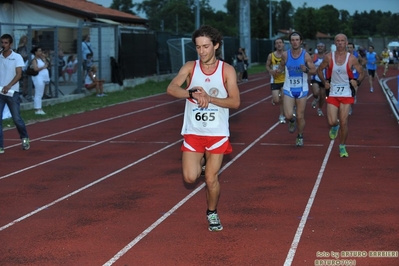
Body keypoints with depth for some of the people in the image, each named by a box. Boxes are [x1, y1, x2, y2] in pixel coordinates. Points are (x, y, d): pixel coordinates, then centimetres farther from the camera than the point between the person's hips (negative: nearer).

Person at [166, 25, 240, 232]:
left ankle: (212, 213, 27)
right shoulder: (190, 67, -2)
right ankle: (201, 162, 29)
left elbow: (235, 102, -10)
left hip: (217, 133, -1)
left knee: (211, 179, 1)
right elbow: (171, 88, -17)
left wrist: (210, 98, -23)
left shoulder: (227, 70, -4)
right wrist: (192, 94, -34)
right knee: (190, 177, -6)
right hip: (193, 132, 1)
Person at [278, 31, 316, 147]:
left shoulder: (306, 55, -8)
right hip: (289, 89, 1)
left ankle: (300, 137, 28)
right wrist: (277, 71, -10)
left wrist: (306, 70, -24)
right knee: (288, 115, -12)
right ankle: (292, 121, 25)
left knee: (300, 116, 5)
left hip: (302, 89, 0)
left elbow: (314, 71, -3)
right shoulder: (285, 55, -5)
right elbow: (281, 66, 12)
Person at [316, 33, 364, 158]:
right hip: (333, 93, 1)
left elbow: (361, 73, 5)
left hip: (347, 94, -1)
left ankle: (342, 147, 15)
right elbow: (319, 69, 11)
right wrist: (324, 82, -2)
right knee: (332, 122, -8)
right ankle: (335, 127, 31)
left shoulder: (351, 59, -5)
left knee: (344, 122, -3)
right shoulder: (329, 57, -3)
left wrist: (357, 82, -14)